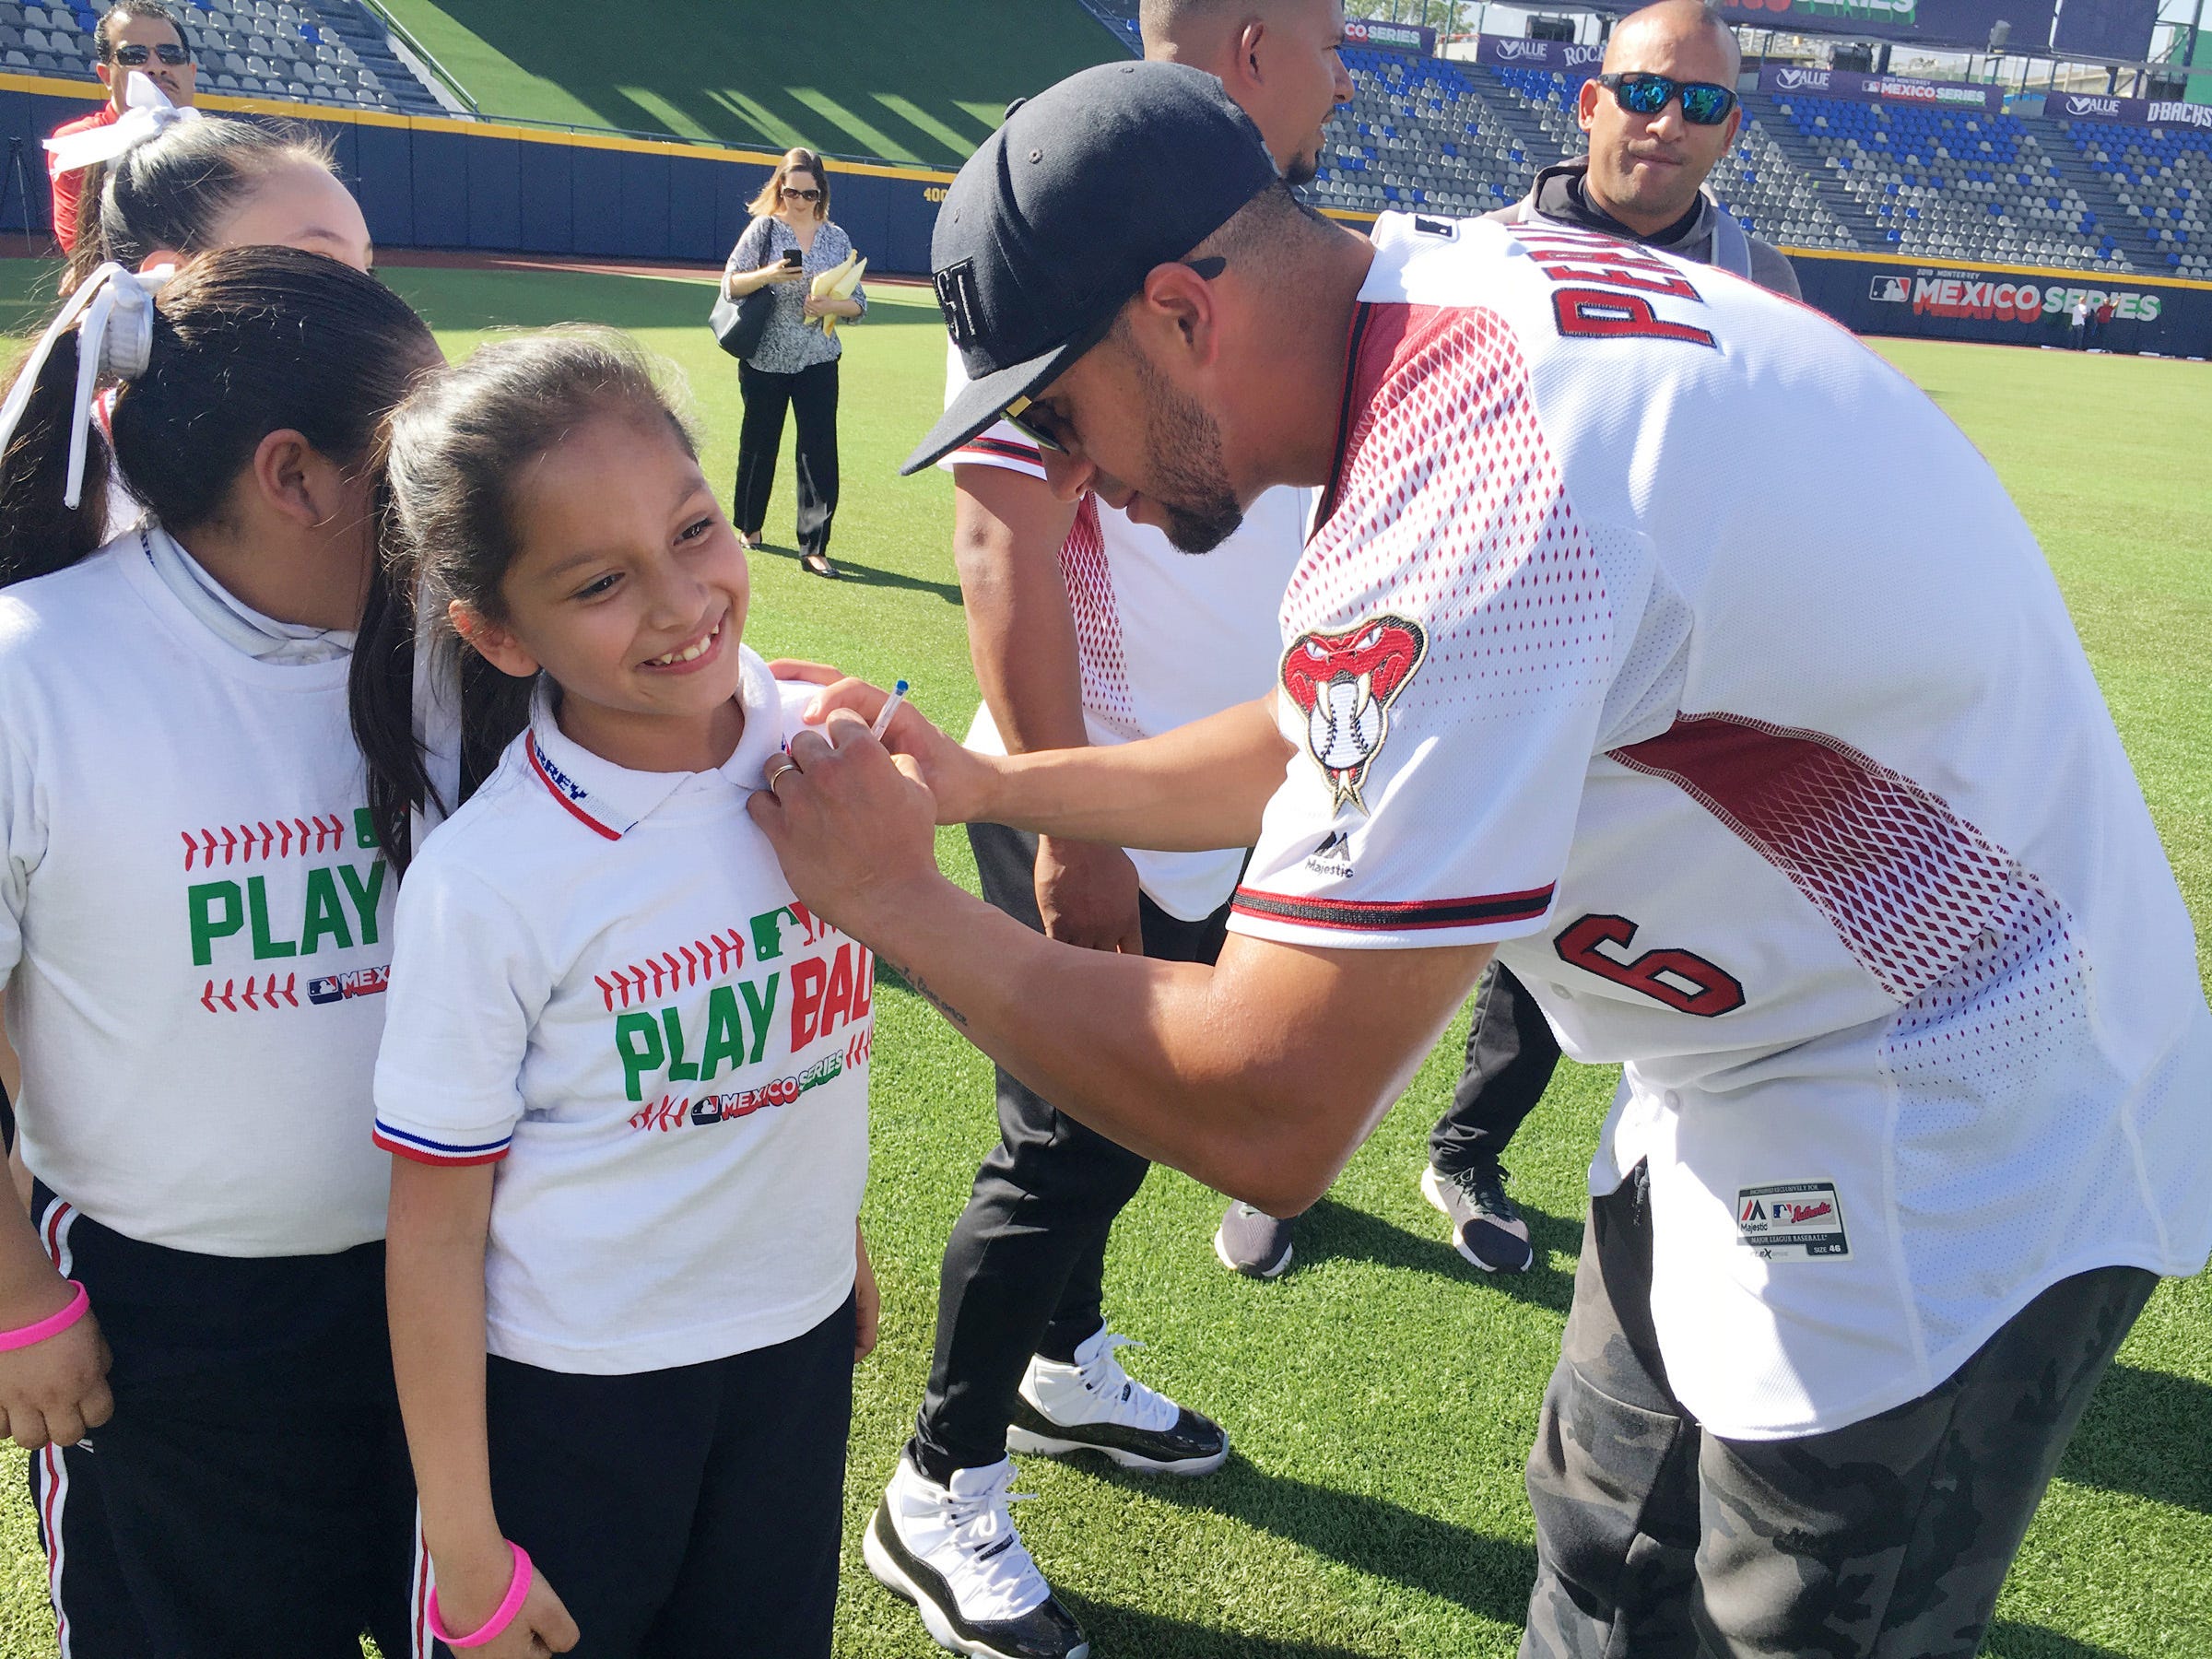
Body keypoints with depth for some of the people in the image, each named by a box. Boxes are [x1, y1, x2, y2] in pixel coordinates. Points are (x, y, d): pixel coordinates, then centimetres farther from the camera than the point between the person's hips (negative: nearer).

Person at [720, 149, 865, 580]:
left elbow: (858, 304, 6)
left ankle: (814, 547, -3)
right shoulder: (764, 228, -1)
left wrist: (830, 306, -15)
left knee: (820, 451, -7)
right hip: (765, 360, -1)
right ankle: (749, 526, 33)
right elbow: (730, 285, -6)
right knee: (758, 444, 12)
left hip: (817, 362, 1)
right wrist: (769, 274, -23)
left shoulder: (836, 238, 4)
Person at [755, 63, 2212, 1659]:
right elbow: (1319, 752, 12)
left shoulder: (1468, 498, -32)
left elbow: (1264, 1118, -30)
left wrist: (900, 904, -18)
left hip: (1947, 1155, -9)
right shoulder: (1467, 285, -2)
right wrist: (986, 783, 6)